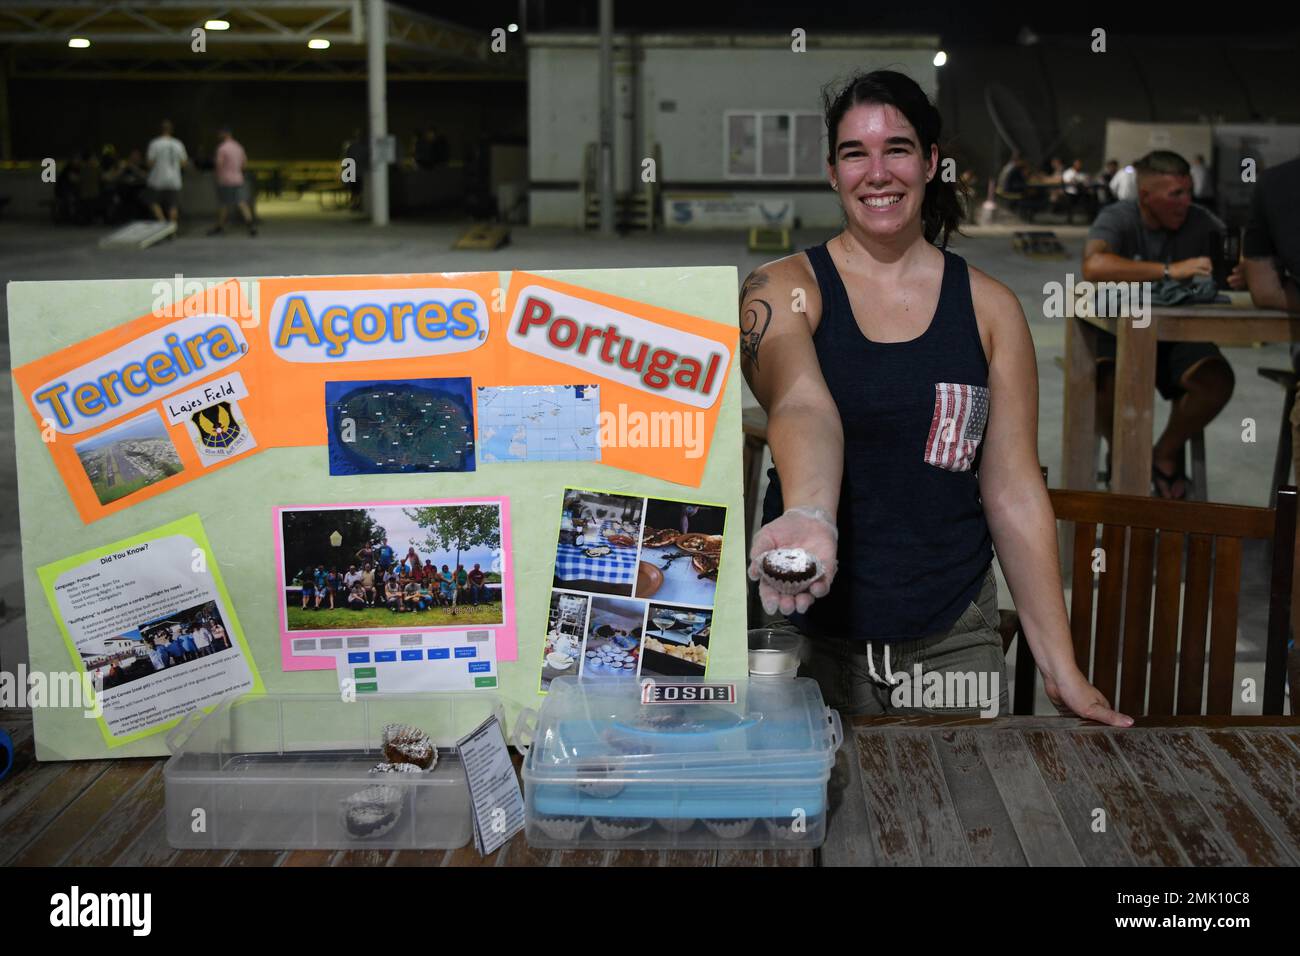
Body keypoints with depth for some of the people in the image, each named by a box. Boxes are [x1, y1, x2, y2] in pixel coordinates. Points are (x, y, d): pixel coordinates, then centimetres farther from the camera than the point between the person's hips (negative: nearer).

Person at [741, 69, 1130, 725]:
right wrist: (809, 516, -45)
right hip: (813, 634, -2)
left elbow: (1015, 493, 3)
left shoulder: (989, 307, 4)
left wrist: (1061, 669, 0)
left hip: (955, 642, 2)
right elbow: (803, 408, -23)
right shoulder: (782, 289, -2)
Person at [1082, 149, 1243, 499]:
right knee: (1103, 384, -35)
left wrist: (1243, 275, -23)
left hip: (1175, 333, 3)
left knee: (1218, 380, -26)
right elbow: (1094, 267, -34)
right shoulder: (1117, 218, -12)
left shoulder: (1201, 223, 0)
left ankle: (1166, 453, 5)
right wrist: (1170, 270, -39)